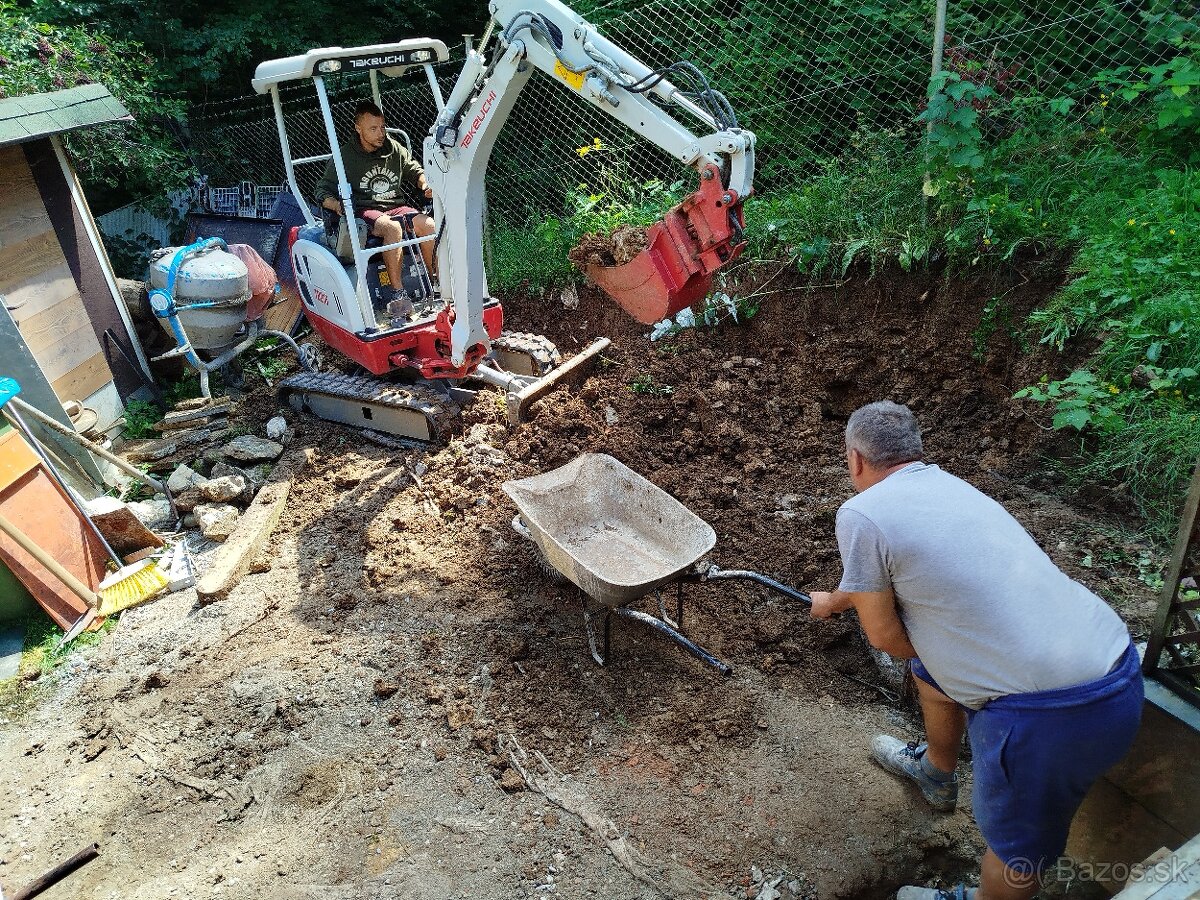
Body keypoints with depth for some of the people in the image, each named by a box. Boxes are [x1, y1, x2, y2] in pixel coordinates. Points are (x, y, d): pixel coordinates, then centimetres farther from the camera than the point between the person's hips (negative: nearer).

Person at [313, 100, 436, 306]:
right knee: (393, 228, -38)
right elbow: (323, 192, 3)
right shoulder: (345, 156, 1)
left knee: (429, 225, -25)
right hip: (365, 211, -4)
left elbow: (415, 171, 25)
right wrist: (337, 205, -21)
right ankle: (395, 290, -35)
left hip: (397, 207, 4)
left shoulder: (394, 148, 12)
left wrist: (425, 184, 1)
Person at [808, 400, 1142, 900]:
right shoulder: (946, 483, 13)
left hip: (1054, 711, -9)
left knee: (1015, 844, 15)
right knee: (931, 667, 30)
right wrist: (833, 600, 45)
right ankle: (937, 771, 56)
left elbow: (885, 637, -5)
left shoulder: (861, 513, -13)